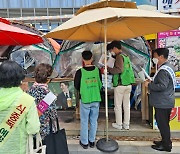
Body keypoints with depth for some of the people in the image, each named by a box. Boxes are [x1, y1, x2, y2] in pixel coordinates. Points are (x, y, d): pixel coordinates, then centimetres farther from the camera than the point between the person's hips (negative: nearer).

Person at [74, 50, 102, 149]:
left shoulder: (80, 72, -15)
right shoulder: (97, 70, -7)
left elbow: (76, 86, -5)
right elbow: (100, 84, 3)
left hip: (85, 100, -3)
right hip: (96, 99, 3)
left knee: (84, 122, 13)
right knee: (94, 121, 16)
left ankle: (84, 142, 24)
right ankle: (92, 141, 29)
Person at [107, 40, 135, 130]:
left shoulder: (119, 56, -11)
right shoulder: (126, 56, 14)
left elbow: (119, 69, -24)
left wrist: (108, 69, -13)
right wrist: (110, 70, 17)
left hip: (120, 84, -8)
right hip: (128, 84, 8)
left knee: (118, 105, 5)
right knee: (126, 105, 13)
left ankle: (118, 124, 14)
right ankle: (126, 124, 21)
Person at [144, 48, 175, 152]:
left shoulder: (163, 70, -21)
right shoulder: (168, 67, 12)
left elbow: (162, 86, -28)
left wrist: (149, 85, -16)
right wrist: (152, 82, 11)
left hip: (162, 103, -10)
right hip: (166, 102, 10)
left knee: (162, 124, 2)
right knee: (164, 123, 20)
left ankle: (166, 145, 14)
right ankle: (165, 141, 32)